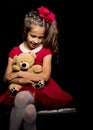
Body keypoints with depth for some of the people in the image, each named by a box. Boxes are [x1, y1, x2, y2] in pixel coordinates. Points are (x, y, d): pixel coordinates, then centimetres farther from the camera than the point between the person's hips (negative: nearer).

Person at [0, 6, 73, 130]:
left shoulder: (46, 51, 5)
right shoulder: (15, 51, 9)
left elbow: (45, 76, -8)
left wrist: (19, 73, -9)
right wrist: (22, 80, -18)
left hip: (41, 88, -1)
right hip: (21, 89, 1)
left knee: (22, 98, -36)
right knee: (29, 111, -36)